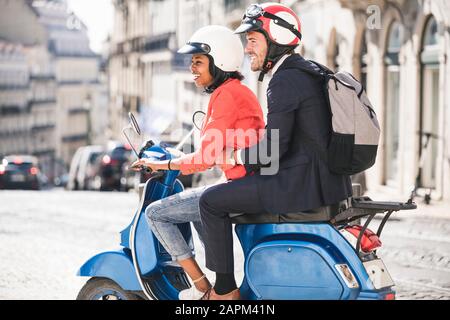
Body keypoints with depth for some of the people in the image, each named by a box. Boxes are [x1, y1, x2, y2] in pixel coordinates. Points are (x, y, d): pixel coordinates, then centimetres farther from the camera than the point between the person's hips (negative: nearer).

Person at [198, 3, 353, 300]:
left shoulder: (285, 81, -14)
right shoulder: (310, 72, 16)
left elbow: (272, 150, -19)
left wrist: (236, 157, -1)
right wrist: (248, 156, 21)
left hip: (302, 184, -10)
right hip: (328, 182, 10)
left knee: (212, 201, -4)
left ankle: (225, 289, -1)